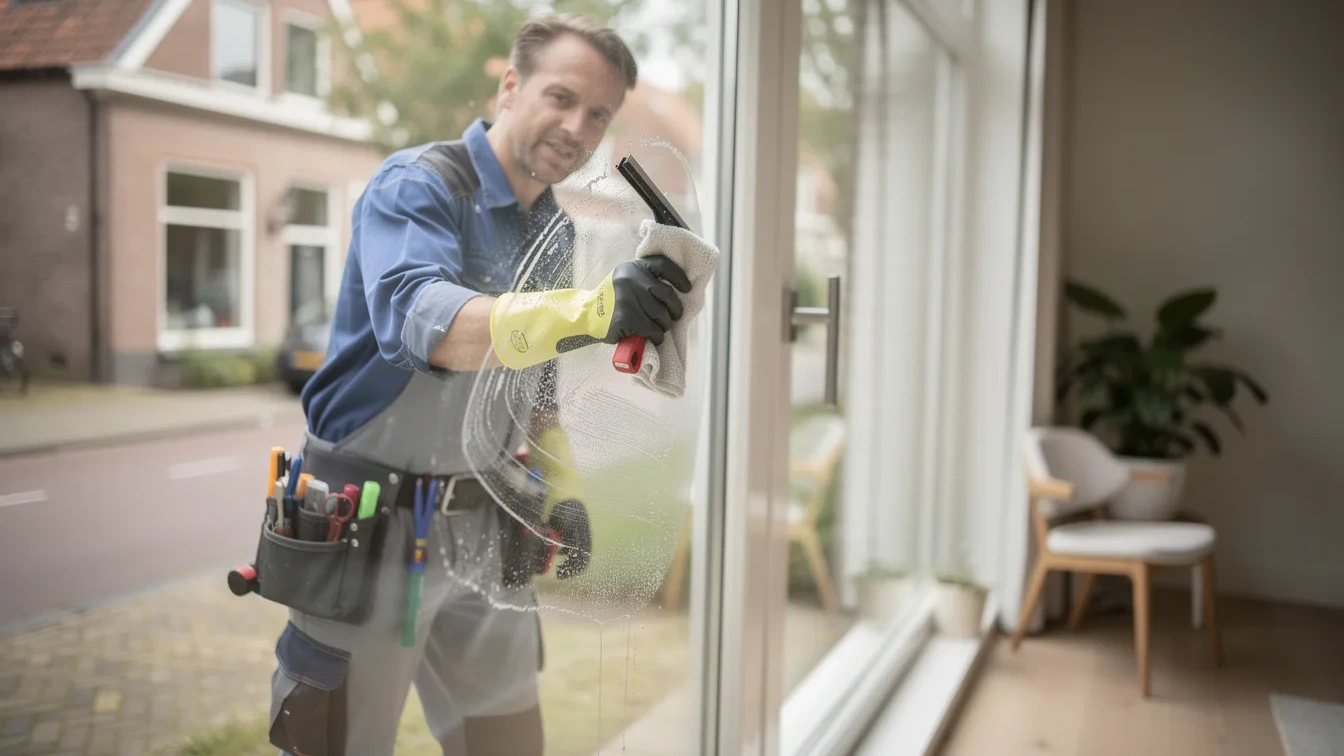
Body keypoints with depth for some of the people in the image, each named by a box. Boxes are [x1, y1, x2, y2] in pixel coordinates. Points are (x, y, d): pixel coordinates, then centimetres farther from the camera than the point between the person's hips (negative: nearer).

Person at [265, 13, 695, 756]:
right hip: (373, 523, -7)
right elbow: (417, 318, -37)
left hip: (483, 528, 7)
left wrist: (561, 487, 4)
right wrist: (587, 310, -50)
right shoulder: (418, 185, -15)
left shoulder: (555, 229, 8)